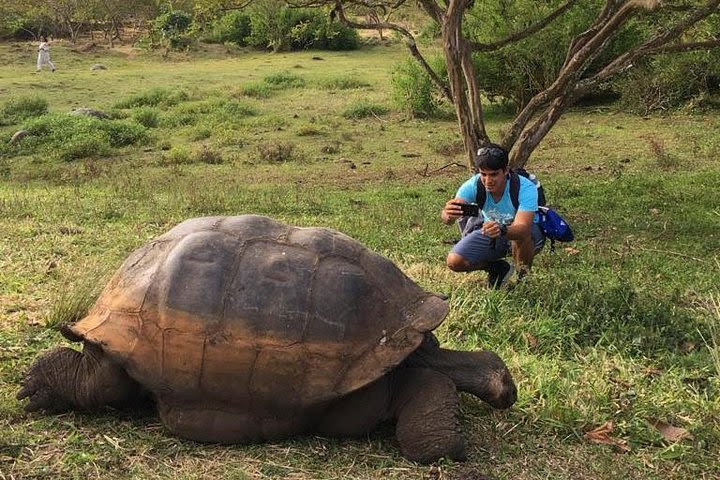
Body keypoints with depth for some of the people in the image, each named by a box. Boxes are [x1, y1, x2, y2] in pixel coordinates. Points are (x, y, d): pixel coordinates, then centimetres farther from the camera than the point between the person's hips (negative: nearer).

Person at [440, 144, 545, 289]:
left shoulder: (526, 188, -33)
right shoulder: (474, 185, -25)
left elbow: (522, 228, -46)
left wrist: (502, 230, -68)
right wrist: (448, 215, -65)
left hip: (528, 234, -3)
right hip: (490, 229, 3)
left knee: (522, 234, -40)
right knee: (454, 262, -16)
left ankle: (523, 275, -10)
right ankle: (498, 268, 12)